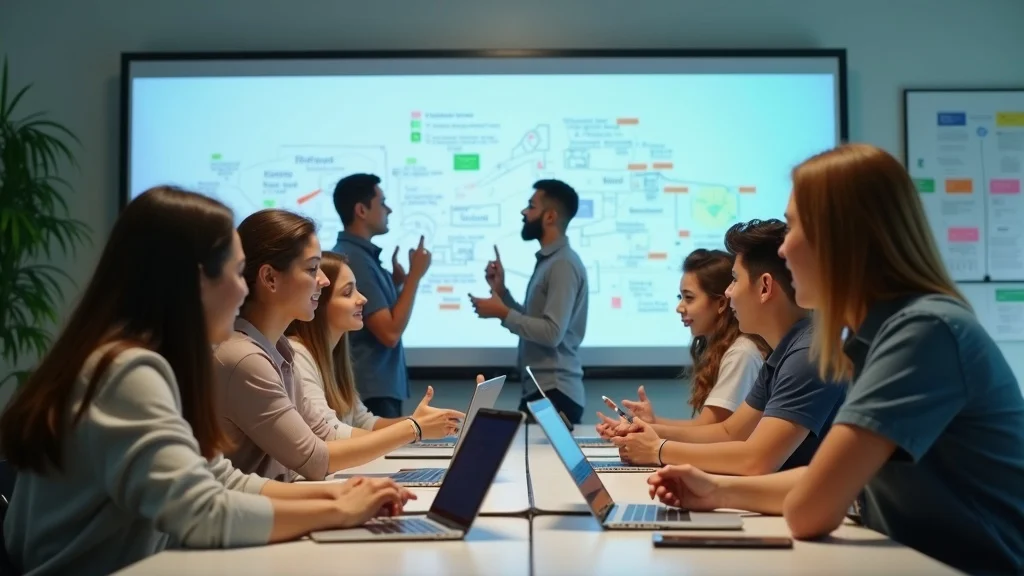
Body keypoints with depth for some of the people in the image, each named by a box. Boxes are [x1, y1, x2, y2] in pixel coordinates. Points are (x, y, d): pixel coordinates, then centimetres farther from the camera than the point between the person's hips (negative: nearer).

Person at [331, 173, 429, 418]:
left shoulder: (360, 254, 11)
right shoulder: (354, 259, -18)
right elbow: (390, 333, -21)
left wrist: (396, 282, 9)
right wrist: (414, 276, -15)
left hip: (378, 388, 10)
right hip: (371, 392, -10)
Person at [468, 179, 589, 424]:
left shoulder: (563, 264, -14)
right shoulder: (548, 260, 15)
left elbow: (552, 332, -22)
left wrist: (501, 313, -15)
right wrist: (501, 290, 7)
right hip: (540, 390, 9)